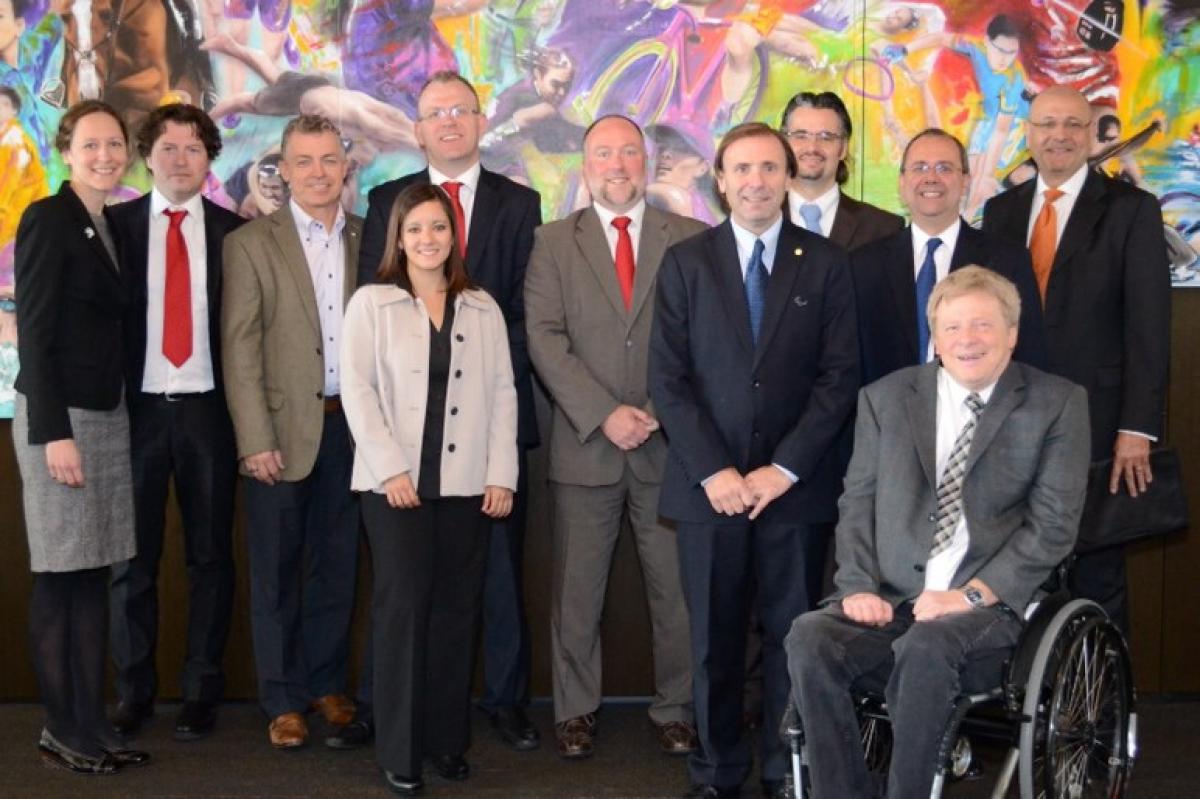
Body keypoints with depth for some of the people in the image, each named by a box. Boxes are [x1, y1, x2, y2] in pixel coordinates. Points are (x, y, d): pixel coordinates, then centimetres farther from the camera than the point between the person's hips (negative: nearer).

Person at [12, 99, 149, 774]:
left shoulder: (111, 226, 14)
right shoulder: (48, 219, -8)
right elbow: (34, 330, -13)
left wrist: (118, 416, 8)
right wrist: (54, 433, -18)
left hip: (110, 414, 7)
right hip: (60, 415, -7)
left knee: (96, 577, 9)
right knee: (60, 579, -1)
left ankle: (93, 722, 15)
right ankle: (61, 729, 9)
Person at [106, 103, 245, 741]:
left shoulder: (234, 233, 4)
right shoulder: (115, 225, 4)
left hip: (208, 409, 0)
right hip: (137, 407, 0)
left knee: (210, 555, 7)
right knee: (132, 557, 6)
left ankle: (201, 691, 18)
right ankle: (132, 691, 18)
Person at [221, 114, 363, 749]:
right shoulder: (250, 244, -1)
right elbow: (240, 350, -5)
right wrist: (256, 441, -12)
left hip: (352, 426, 3)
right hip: (283, 428, -2)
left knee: (337, 564, 11)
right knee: (277, 571, 5)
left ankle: (327, 683, 24)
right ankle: (283, 700, 15)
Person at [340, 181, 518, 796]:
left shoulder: (482, 309, 11)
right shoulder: (371, 303, 3)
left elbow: (502, 394, 8)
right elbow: (357, 389, -4)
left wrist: (502, 474, -1)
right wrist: (390, 468, -12)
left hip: (467, 483, 3)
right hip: (396, 482, -3)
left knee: (457, 609, 5)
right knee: (403, 607, -4)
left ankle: (448, 739, 16)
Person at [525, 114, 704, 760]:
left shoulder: (691, 239, 7)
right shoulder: (554, 242, 6)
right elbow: (544, 338, -4)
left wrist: (660, 411, -10)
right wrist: (605, 414, -13)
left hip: (670, 445, 0)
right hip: (585, 447, 0)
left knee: (678, 589, 5)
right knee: (576, 591, 6)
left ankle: (676, 709, 18)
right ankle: (575, 709, 19)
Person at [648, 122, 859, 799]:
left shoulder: (826, 263, 5)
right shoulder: (686, 262, 7)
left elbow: (839, 377, -1)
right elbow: (668, 377, 0)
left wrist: (784, 469, -9)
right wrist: (712, 470, -9)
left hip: (796, 485, 0)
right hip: (709, 485, 0)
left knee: (793, 634, 6)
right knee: (715, 639, 6)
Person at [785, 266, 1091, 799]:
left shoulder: (1058, 405, 4)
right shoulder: (885, 398, 13)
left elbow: (1054, 524, -3)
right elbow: (857, 504, 11)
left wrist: (972, 594, -13)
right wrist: (858, 587, -6)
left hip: (991, 601, -3)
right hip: (890, 598, 3)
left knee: (926, 646, -35)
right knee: (809, 638, -27)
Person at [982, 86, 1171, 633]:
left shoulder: (1131, 210, -1)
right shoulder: (1001, 210, 11)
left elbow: (1147, 326, -7)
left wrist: (1138, 428, -14)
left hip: (1095, 421, -3)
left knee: (1096, 577, 5)